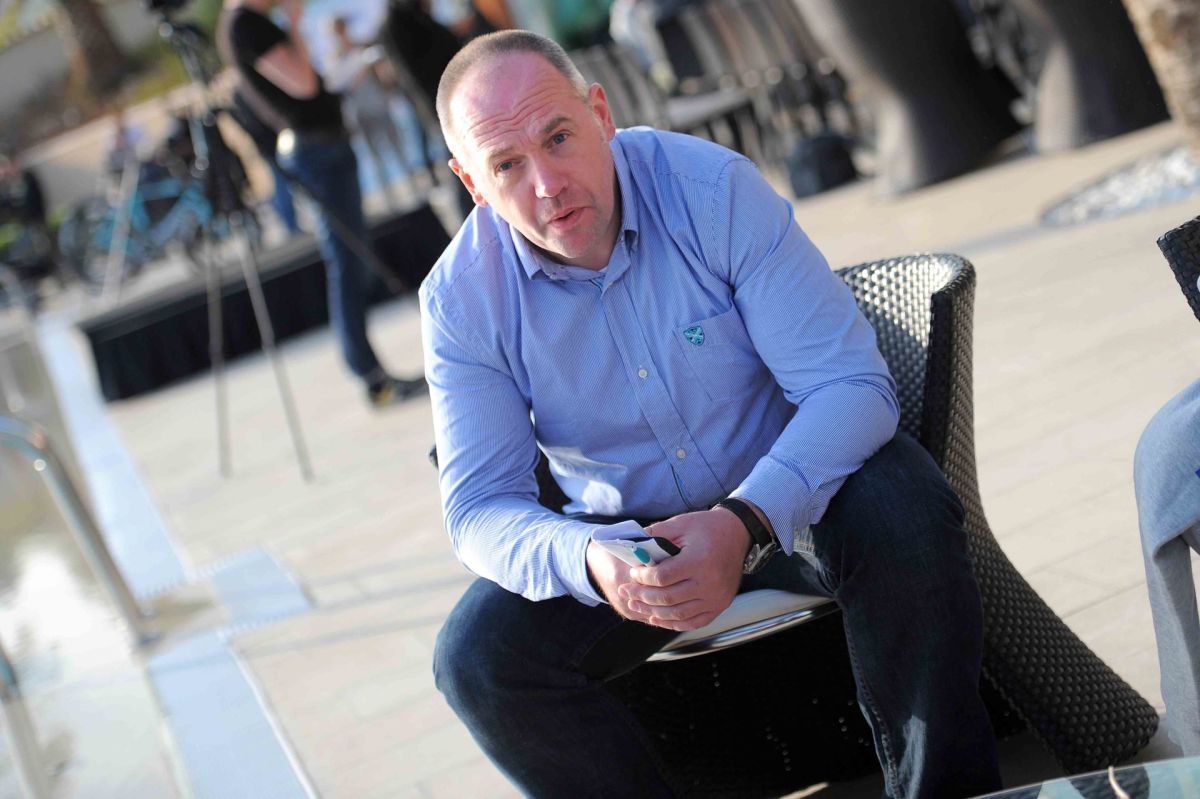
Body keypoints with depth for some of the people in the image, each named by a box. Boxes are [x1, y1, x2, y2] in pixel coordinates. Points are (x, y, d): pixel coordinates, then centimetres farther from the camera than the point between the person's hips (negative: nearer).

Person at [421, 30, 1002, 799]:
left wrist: (745, 523, -39)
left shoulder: (714, 188, -20)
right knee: (477, 657, -21)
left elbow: (850, 383, -22)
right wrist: (589, 560, -37)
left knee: (903, 515, -32)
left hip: (783, 493, -1)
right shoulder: (461, 300, -14)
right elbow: (482, 509, -13)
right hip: (622, 532, 2)